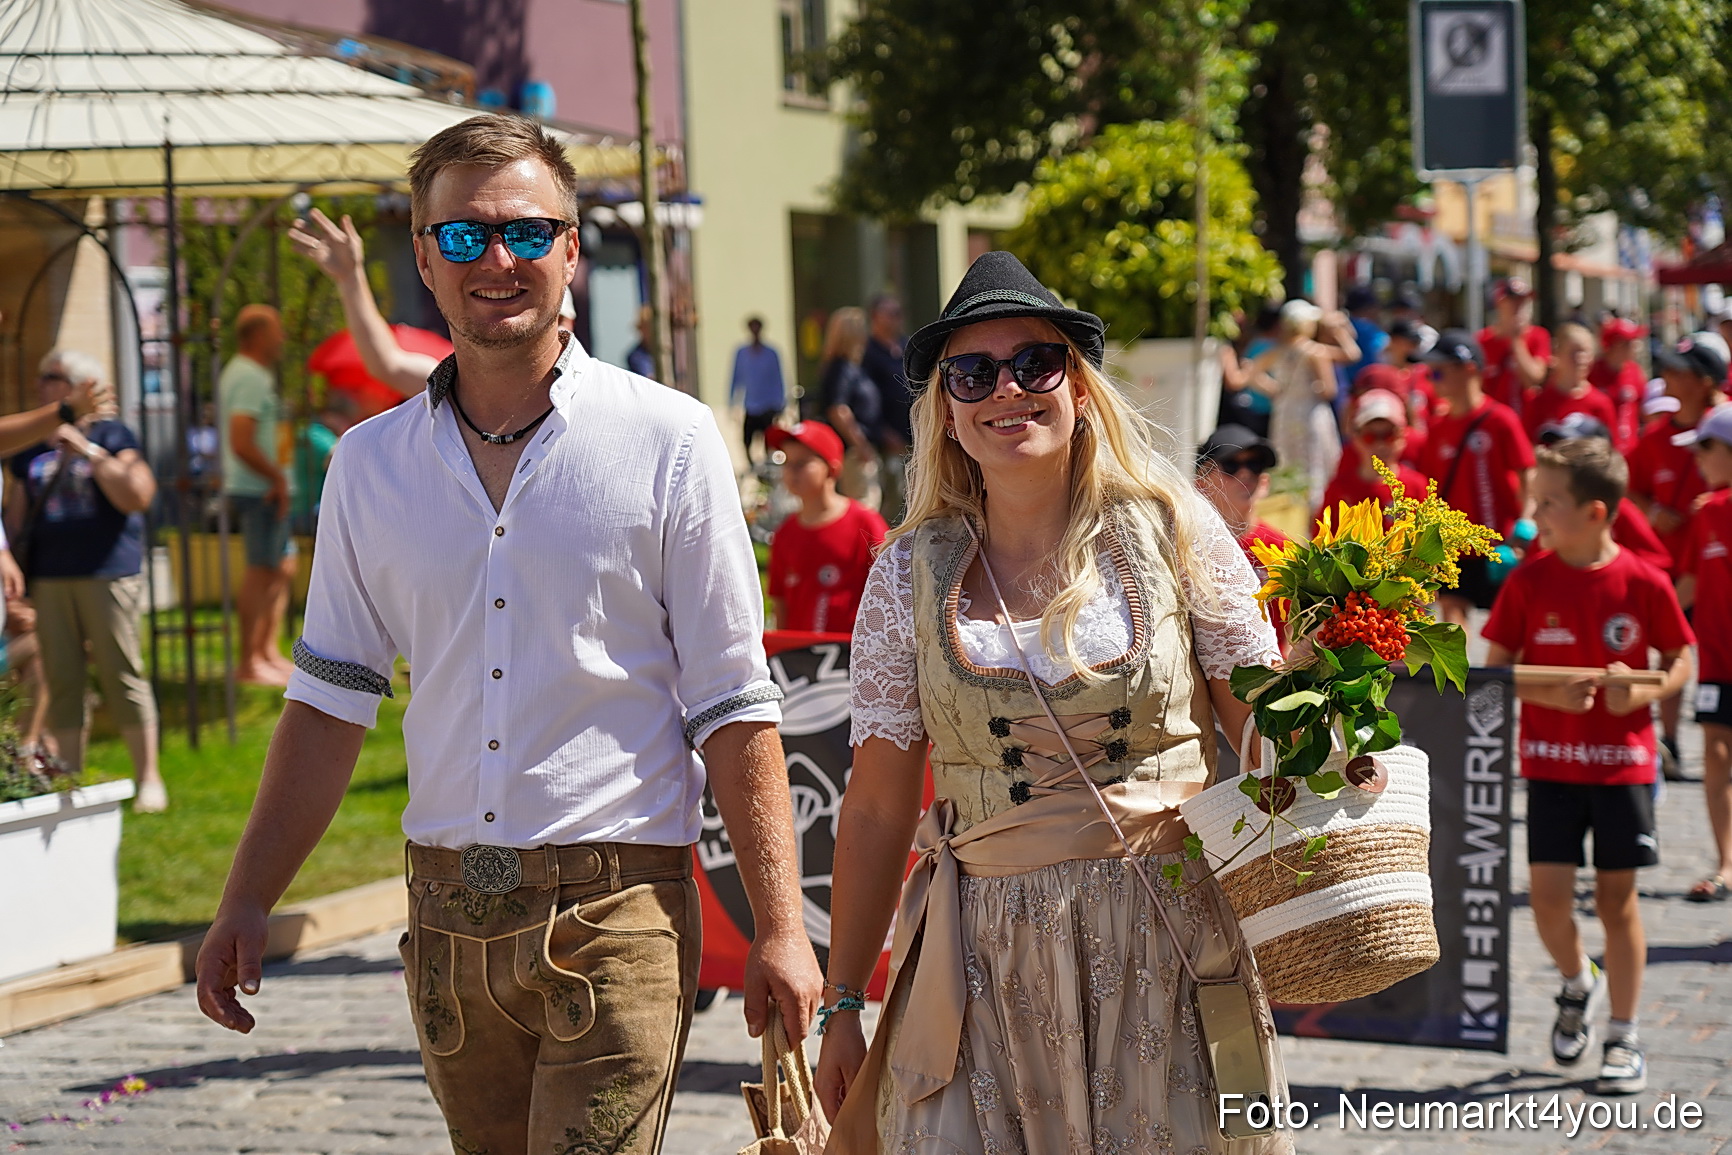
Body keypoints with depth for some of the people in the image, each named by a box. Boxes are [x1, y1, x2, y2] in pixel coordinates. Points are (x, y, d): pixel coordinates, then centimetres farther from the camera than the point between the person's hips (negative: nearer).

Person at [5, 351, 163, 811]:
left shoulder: (112, 437, 0)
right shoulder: (33, 449, 16)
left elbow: (137, 496, -13)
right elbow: (17, 513, 21)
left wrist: (87, 450, -15)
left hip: (107, 577, -5)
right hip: (49, 579, 5)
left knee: (122, 675, -6)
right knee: (61, 681, 4)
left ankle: (149, 778, 0)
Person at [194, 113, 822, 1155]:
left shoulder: (668, 441, -2)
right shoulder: (370, 463, 9)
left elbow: (734, 706, -3)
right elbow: (332, 699, 14)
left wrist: (779, 928, -8)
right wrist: (247, 904, 8)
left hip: (615, 912, -4)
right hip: (447, 914, 4)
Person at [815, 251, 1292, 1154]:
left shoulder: (1171, 530, 2)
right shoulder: (913, 573, 4)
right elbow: (877, 807, 6)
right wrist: (842, 1007, 5)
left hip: (1172, 943, 0)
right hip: (989, 960, 1)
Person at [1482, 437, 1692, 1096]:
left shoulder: (1644, 584, -7)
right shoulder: (1529, 582, -4)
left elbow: (1681, 663, 4)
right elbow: (1494, 671, 2)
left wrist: (1643, 691, -17)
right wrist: (1548, 694, -16)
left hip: (1623, 762, -1)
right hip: (1551, 762, 1)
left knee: (1617, 898, 4)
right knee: (1548, 896, -6)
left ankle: (1623, 1037, 16)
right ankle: (1578, 984, 26)